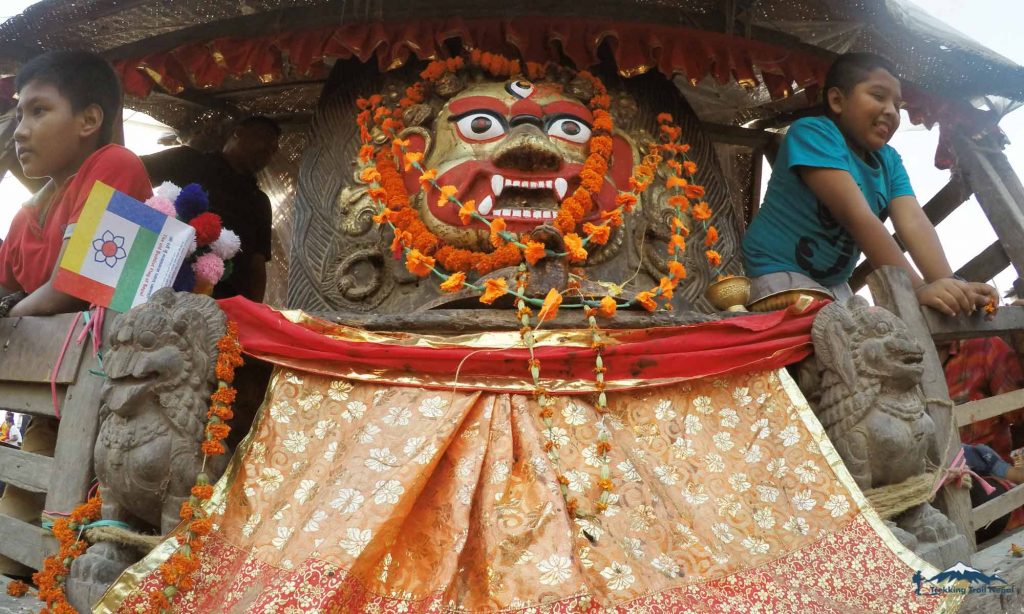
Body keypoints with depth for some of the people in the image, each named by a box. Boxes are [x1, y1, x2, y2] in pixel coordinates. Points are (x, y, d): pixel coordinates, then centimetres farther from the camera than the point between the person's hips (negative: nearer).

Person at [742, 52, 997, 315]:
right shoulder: (812, 133, -20)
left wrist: (949, 285, -30)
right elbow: (857, 217, -30)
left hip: (834, 282, 8)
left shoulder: (889, 160, 4)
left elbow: (914, 222, -12)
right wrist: (916, 289, -37)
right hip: (779, 271, -8)